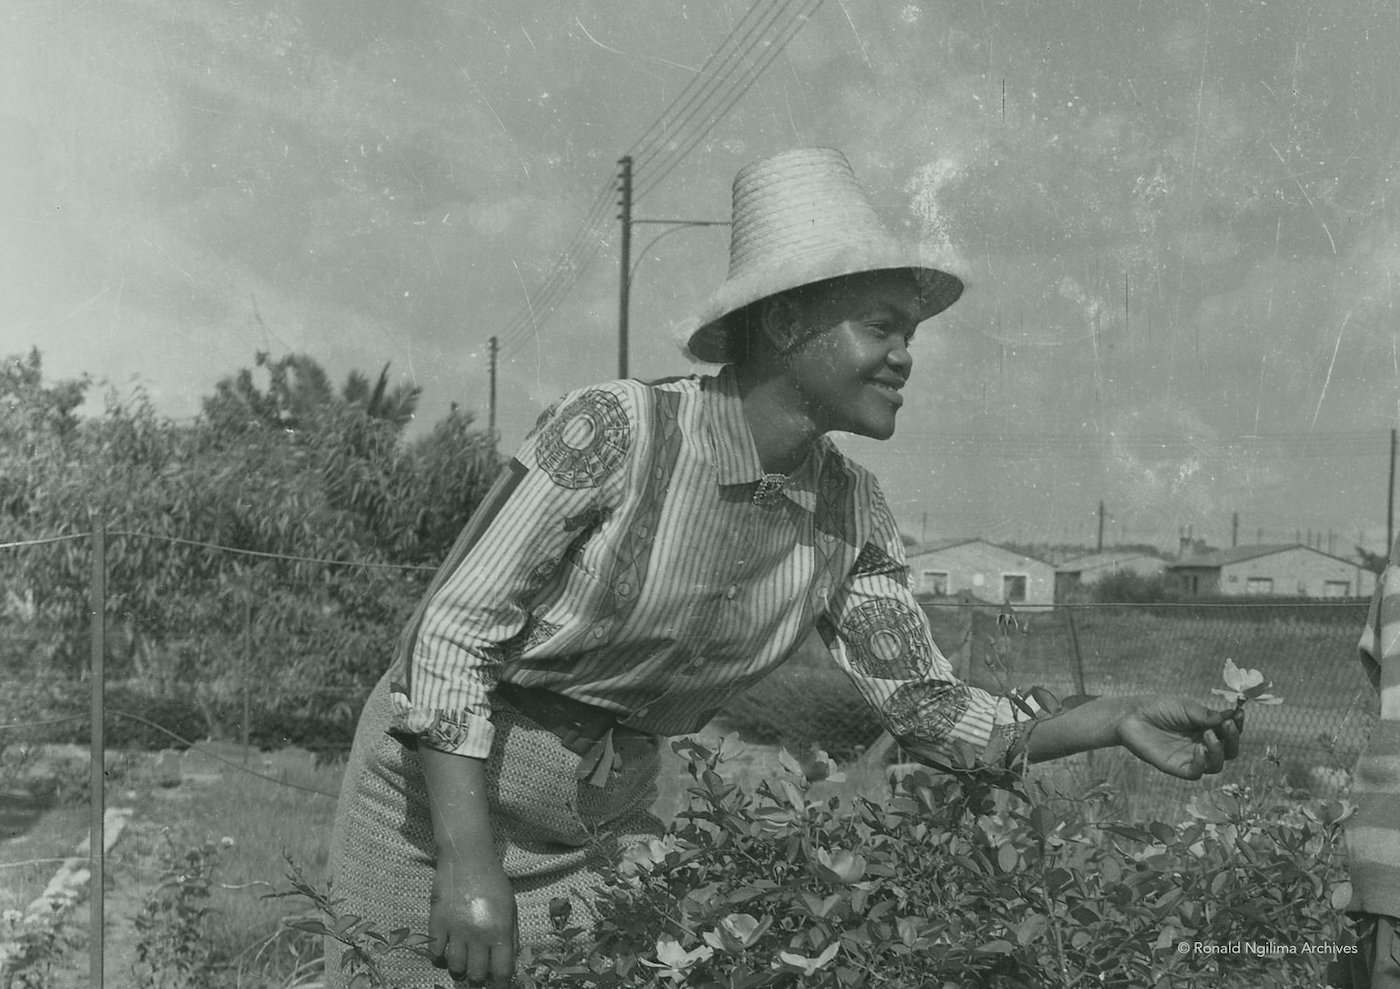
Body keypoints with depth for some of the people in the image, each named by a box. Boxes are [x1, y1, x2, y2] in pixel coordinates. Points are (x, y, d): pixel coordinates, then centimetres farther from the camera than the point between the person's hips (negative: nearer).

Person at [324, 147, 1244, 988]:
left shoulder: (851, 513, -5)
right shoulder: (615, 431, -24)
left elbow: (927, 706, -3)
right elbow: (454, 630, -22)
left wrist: (1117, 720, -17)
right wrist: (468, 864, -28)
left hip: (608, 821, 5)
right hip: (444, 788, -5)